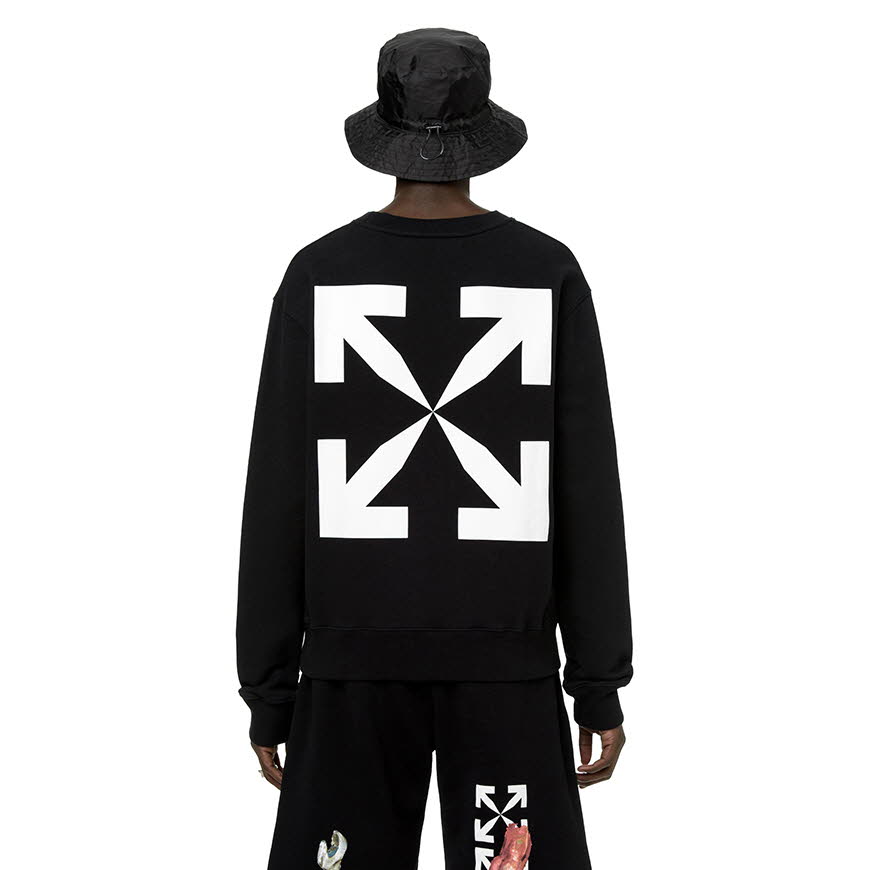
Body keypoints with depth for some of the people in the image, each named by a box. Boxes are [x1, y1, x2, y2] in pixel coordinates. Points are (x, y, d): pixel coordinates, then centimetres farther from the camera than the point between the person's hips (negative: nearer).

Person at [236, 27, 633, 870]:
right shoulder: (548, 272, -4)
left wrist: (267, 690, 3)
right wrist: (602, 684, 2)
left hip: (359, 651, 0)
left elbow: (277, 496, -5)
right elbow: (588, 492, -5)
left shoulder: (319, 274, -4)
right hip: (503, 654, 0)